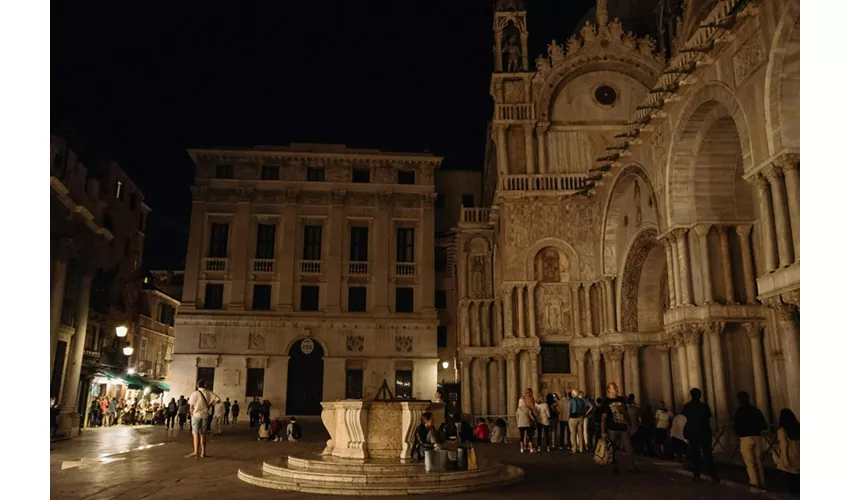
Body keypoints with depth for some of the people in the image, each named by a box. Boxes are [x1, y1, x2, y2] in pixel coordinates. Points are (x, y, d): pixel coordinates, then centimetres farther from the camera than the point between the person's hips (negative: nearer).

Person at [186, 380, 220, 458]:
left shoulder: (195, 394, -8)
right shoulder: (209, 393, -2)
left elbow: (191, 406, -6)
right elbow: (217, 399, -7)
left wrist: (191, 414, 10)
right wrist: (209, 405, 4)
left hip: (196, 415, -3)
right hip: (205, 415, 3)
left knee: (195, 433, 0)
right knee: (203, 434, 10)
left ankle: (195, 452, -10)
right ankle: (203, 452, 12)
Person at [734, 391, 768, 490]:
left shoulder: (739, 411, -5)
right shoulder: (756, 410, 8)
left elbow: (737, 426, -10)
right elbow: (764, 426, 9)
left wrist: (738, 433, 11)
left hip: (746, 438, -5)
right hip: (757, 437, 5)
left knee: (750, 461, 0)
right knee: (758, 461, 12)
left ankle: (755, 482, -7)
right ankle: (762, 483, 16)